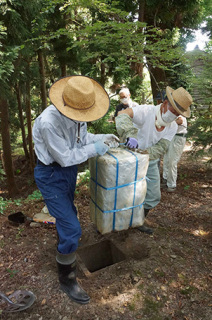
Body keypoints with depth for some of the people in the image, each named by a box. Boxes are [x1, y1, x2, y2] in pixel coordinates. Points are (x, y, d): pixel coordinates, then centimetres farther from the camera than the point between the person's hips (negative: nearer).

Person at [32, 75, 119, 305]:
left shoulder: (77, 113, -9)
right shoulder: (49, 122, -32)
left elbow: (82, 137, 6)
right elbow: (65, 158, -27)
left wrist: (104, 138, -8)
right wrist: (94, 149, -22)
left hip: (69, 169, 8)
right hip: (51, 175, -8)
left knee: (67, 213, 27)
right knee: (71, 229, -7)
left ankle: (64, 248, 57)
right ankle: (67, 279, 17)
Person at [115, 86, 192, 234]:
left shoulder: (172, 127, -6)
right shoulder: (147, 111, -24)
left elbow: (161, 148, -16)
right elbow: (123, 114, -40)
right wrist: (130, 134, -57)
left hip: (151, 163, 6)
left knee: (153, 197, 14)